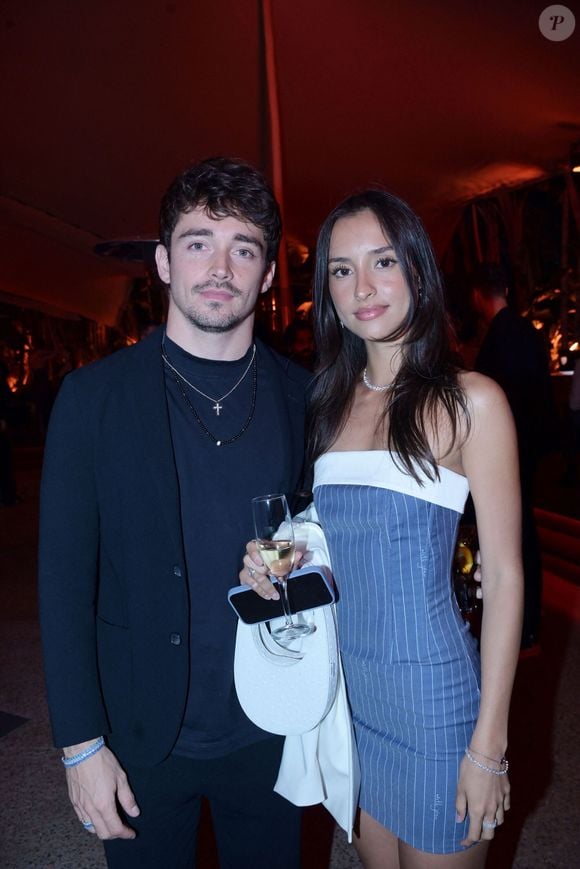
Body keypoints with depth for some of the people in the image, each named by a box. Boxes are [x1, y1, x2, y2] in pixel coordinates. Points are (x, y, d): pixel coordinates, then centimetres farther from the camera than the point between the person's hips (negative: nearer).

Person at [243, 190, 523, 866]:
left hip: (431, 687, -4)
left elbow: (503, 576, -11)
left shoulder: (469, 400, -11)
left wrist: (488, 743, -12)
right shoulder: (332, 401, 5)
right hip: (345, 683, 5)